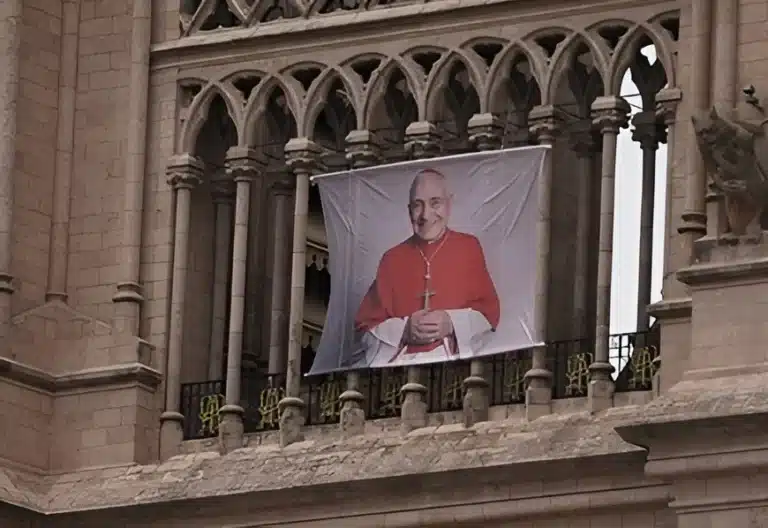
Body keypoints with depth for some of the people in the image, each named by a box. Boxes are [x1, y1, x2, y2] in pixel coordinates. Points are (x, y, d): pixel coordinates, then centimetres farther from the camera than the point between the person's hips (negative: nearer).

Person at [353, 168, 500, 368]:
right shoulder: (392, 259, 11)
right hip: (400, 364, 0)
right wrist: (404, 330, -8)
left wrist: (453, 323, -8)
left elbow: (489, 310, 9)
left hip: (453, 361, 0)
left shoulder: (469, 247, 10)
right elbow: (366, 326, 9)